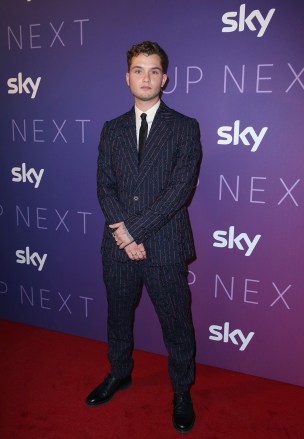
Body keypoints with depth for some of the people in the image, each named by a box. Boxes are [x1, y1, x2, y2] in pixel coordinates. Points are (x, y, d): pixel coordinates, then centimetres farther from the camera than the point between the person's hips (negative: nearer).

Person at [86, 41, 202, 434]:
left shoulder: (185, 128, -3)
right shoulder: (111, 130, 9)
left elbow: (181, 188, -13)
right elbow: (104, 186, 2)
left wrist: (134, 230, -16)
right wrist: (123, 233, -13)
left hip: (165, 248, -3)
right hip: (118, 245, 4)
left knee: (176, 326, 11)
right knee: (117, 316, 21)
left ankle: (182, 392, 34)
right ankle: (119, 374, 46)